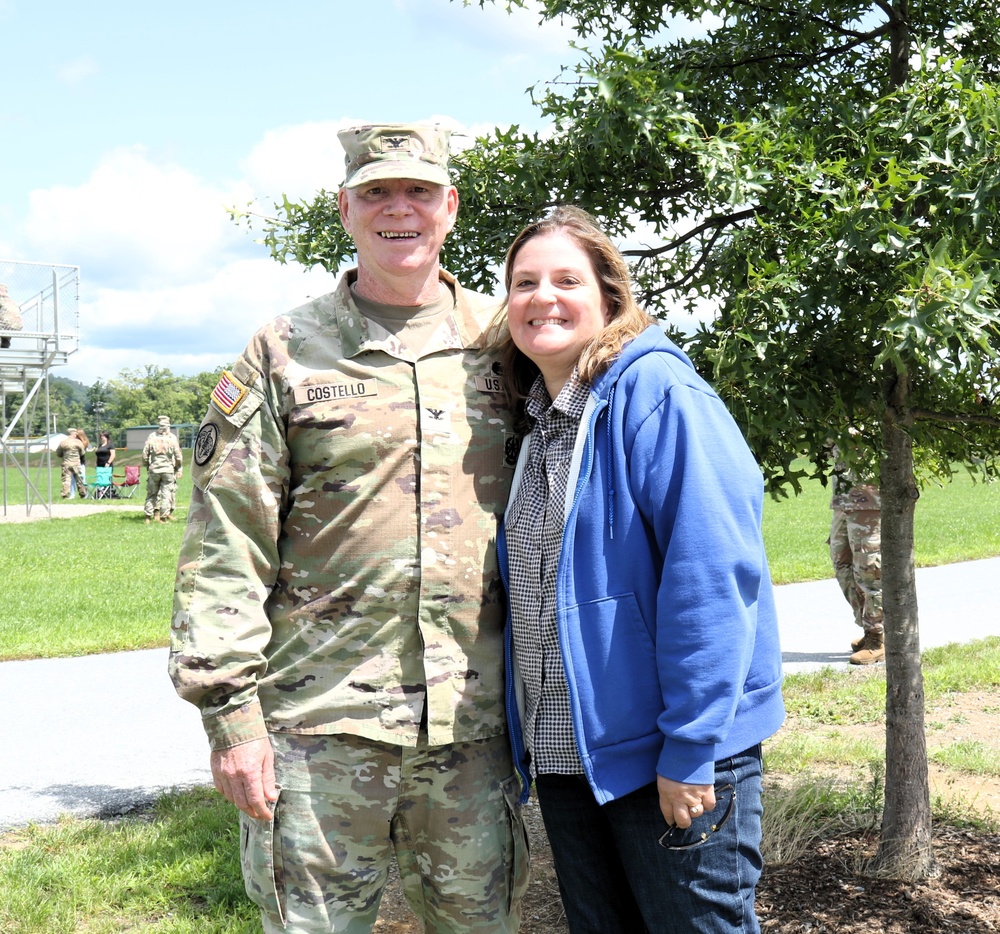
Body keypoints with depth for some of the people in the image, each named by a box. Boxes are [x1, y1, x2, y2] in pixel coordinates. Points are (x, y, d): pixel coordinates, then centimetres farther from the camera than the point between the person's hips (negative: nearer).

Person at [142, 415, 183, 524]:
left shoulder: (151, 437, -2)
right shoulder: (172, 438, -5)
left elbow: (145, 455, 1)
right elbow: (178, 456, -3)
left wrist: (147, 466, 15)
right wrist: (180, 469, 9)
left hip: (154, 469, 2)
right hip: (168, 469, -2)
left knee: (152, 493, 11)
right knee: (167, 493, 4)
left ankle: (148, 517, 10)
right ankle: (164, 517, 3)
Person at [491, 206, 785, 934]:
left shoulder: (657, 393, -15)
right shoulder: (531, 419, 9)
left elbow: (711, 575, -21)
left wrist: (690, 750, -21)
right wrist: (526, 738, 14)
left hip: (668, 757, -7)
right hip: (563, 756, 8)